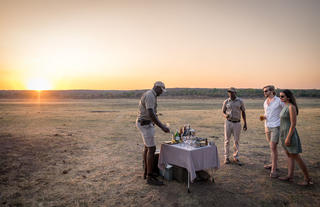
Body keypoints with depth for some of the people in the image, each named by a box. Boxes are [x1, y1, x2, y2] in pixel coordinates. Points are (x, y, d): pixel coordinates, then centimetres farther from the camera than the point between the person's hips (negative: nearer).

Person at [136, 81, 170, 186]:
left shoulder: (150, 96, 15)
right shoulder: (150, 96, -20)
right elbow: (151, 114, -30)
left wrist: (161, 124, 18)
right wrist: (162, 127, -28)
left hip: (146, 123, 11)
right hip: (145, 124, -11)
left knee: (147, 147, 15)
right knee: (152, 149, -10)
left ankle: (146, 172, 25)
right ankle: (150, 177, -4)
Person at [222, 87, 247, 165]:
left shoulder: (240, 101, 0)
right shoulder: (226, 102, 0)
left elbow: (243, 112, 6)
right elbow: (223, 112, 5)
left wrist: (245, 123, 2)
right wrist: (225, 116, -19)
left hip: (237, 123, 1)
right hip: (228, 122, 0)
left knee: (236, 141, 6)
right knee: (227, 140, 4)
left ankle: (236, 158, 19)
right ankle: (226, 157, 16)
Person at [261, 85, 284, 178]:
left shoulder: (279, 101, -10)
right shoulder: (265, 102, 9)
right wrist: (264, 117, 0)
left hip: (276, 127, -6)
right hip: (267, 126, 7)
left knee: (273, 147, -11)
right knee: (273, 147, 19)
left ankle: (273, 170, -6)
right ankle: (273, 164, 33)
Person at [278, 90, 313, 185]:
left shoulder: (291, 107, -17)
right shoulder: (285, 106, 10)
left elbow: (293, 124, -20)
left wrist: (288, 138, -22)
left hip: (289, 134, -10)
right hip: (284, 133, 10)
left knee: (296, 157, -1)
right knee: (289, 155, 12)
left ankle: (308, 178, 12)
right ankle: (290, 176, 20)